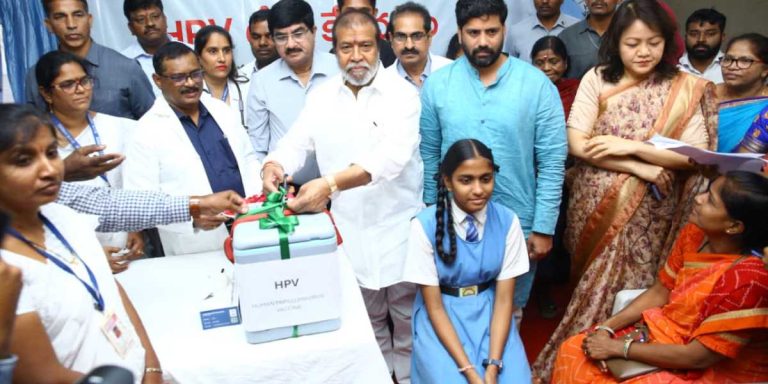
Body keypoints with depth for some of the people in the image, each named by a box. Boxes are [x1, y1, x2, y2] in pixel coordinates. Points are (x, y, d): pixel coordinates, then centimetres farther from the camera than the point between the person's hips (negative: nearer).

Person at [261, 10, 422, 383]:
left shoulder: (401, 92, -12)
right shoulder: (320, 97, 2)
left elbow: (394, 153, -28)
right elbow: (295, 143, -3)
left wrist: (330, 183, -42)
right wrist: (274, 164, -29)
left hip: (397, 227, -3)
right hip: (349, 228, 3)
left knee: (407, 316, 13)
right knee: (367, 317, 20)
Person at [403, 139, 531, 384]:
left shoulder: (507, 221, -9)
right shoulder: (425, 226, -16)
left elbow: (504, 298, -7)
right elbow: (434, 306, -13)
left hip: (490, 314, 2)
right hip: (442, 321, -2)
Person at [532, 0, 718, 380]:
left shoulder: (686, 89, -3)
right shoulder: (597, 80, -2)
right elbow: (577, 143, -9)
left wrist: (629, 146, -16)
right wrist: (640, 168, -15)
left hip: (647, 213, -1)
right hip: (596, 207, 1)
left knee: (627, 290, 3)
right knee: (594, 284, 13)